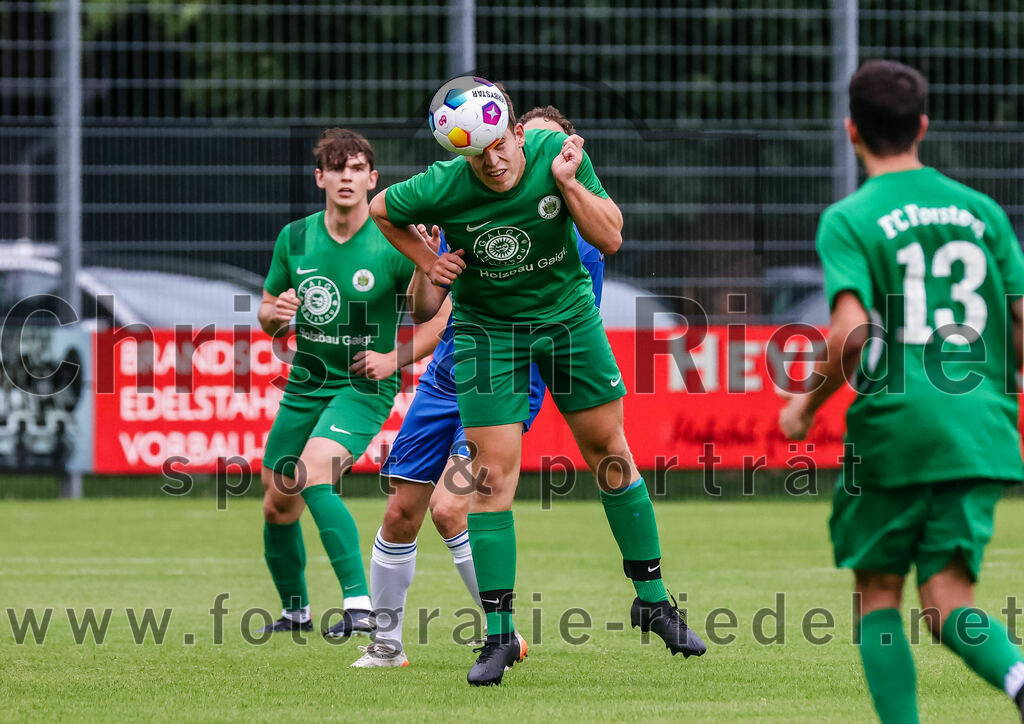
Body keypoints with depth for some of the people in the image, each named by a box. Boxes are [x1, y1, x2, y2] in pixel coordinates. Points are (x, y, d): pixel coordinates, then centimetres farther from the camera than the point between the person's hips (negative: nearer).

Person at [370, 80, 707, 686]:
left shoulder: (558, 154, -18)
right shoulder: (444, 187, -22)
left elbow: (611, 239, -16)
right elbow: (382, 209, 0)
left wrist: (568, 184, -27)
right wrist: (428, 262, -8)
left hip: (568, 314, 2)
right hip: (487, 327, -2)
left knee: (610, 453, 7)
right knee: (493, 472, -9)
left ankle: (652, 599, 21)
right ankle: (499, 635, -2)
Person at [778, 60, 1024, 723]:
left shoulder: (849, 220, -2)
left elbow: (851, 332, -16)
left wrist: (807, 404, 0)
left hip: (895, 427, -3)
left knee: (878, 593, 13)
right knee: (948, 600, -1)